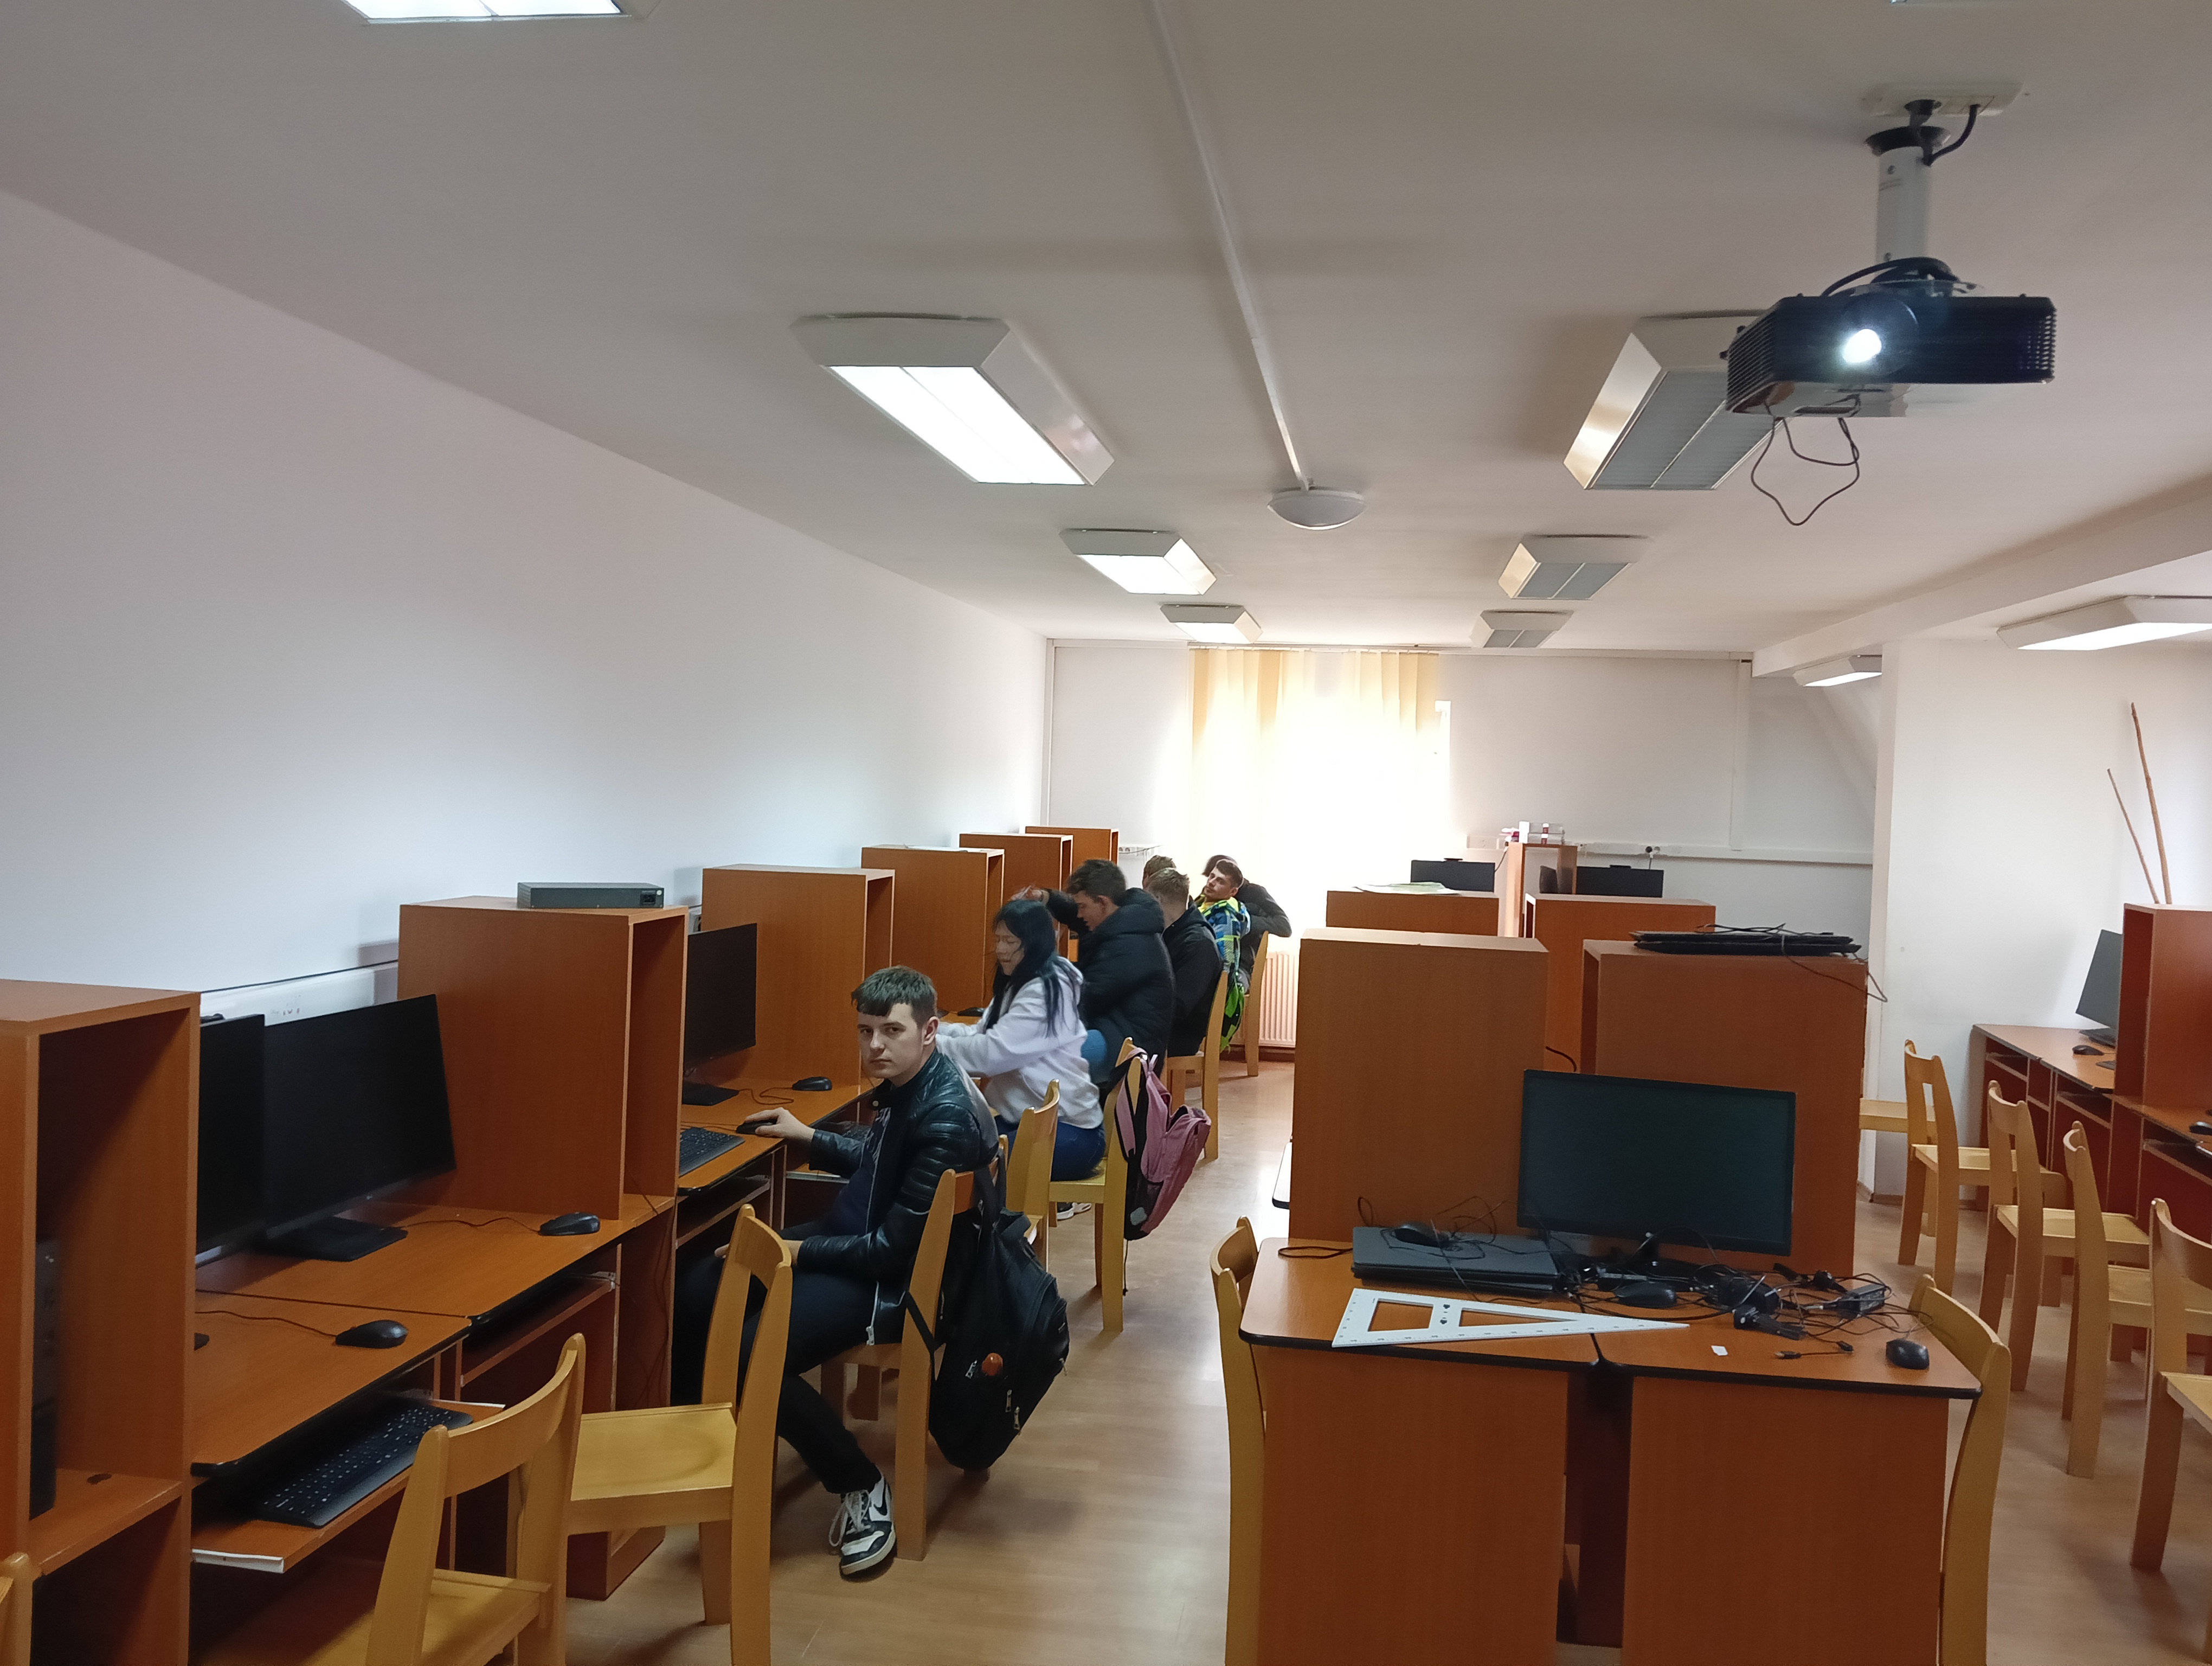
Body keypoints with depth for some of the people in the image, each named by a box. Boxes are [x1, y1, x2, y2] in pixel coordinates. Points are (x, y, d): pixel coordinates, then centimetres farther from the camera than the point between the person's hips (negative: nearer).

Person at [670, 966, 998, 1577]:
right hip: (857, 1238, 10)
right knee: (699, 1288, 3)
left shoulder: (946, 1118, -26)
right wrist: (808, 1137, 17)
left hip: (899, 1280, -10)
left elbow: (895, 1249, -24)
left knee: (756, 1355, -27)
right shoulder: (906, 1085, 2)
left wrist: (798, 1254, -18)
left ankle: (862, 1488, -6)